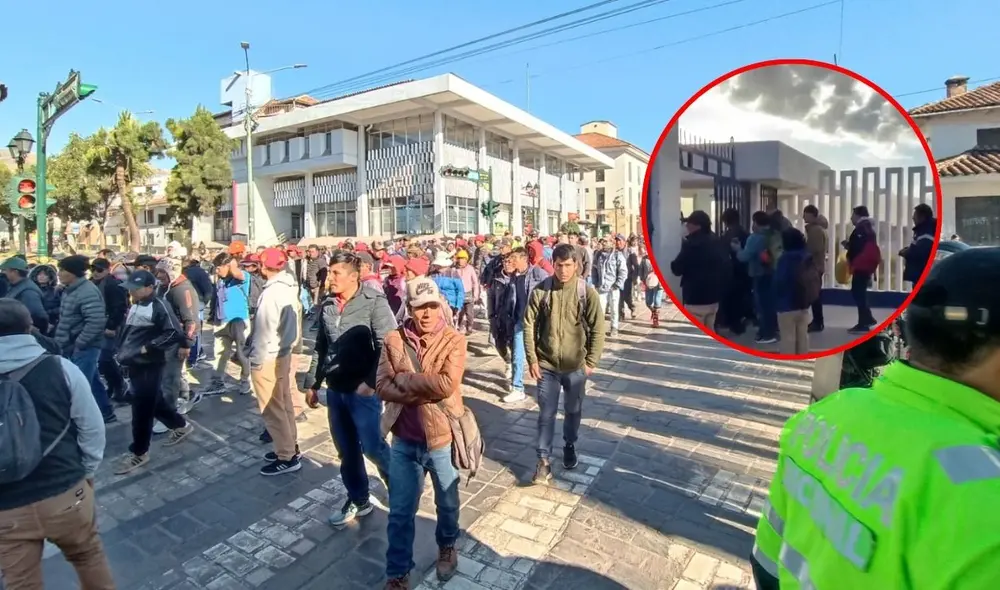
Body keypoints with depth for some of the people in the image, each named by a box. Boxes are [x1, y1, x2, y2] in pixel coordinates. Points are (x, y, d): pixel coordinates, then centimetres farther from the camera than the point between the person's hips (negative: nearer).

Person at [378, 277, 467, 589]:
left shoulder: (454, 340, -11)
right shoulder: (394, 340, -4)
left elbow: (447, 384, -23)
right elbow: (382, 385, -11)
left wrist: (404, 379, -17)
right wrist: (426, 391, -20)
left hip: (442, 437, -1)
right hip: (404, 440, 1)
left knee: (447, 503, 22)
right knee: (400, 511, 13)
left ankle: (447, 547, 51)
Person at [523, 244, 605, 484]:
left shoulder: (587, 293, -9)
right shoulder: (540, 291, -8)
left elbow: (597, 329, -4)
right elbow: (529, 326, -3)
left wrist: (591, 361, -7)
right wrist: (532, 359, -6)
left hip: (576, 366, 1)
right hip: (547, 365, 0)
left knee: (573, 411, 18)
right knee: (546, 413, 5)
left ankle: (569, 446, 42)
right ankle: (543, 459, 17)